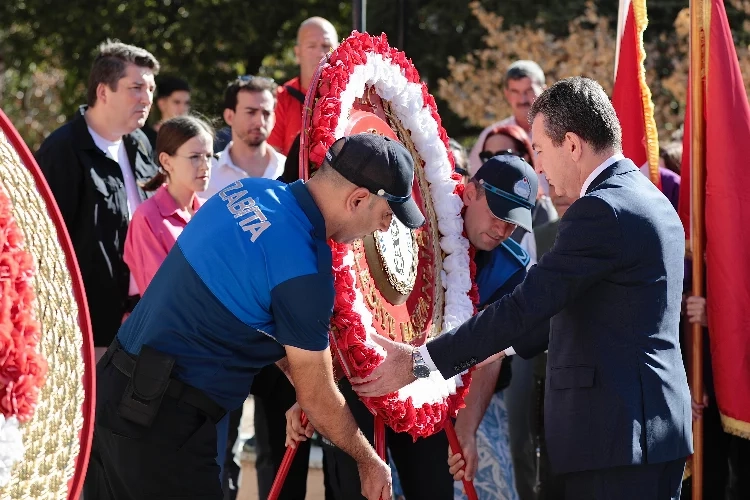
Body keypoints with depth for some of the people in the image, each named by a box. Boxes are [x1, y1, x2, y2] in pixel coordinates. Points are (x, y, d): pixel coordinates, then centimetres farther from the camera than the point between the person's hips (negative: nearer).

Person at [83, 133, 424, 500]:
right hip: (161, 422, -9)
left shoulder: (248, 191, 4)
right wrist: (369, 462, 8)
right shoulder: (303, 269, -21)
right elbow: (317, 398, -9)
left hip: (115, 387, 9)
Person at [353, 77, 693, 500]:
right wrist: (508, 343, 27)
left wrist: (419, 362, -12)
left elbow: (525, 305, -17)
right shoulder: (650, 199, 16)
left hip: (619, 432, -10)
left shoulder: (601, 211, -16)